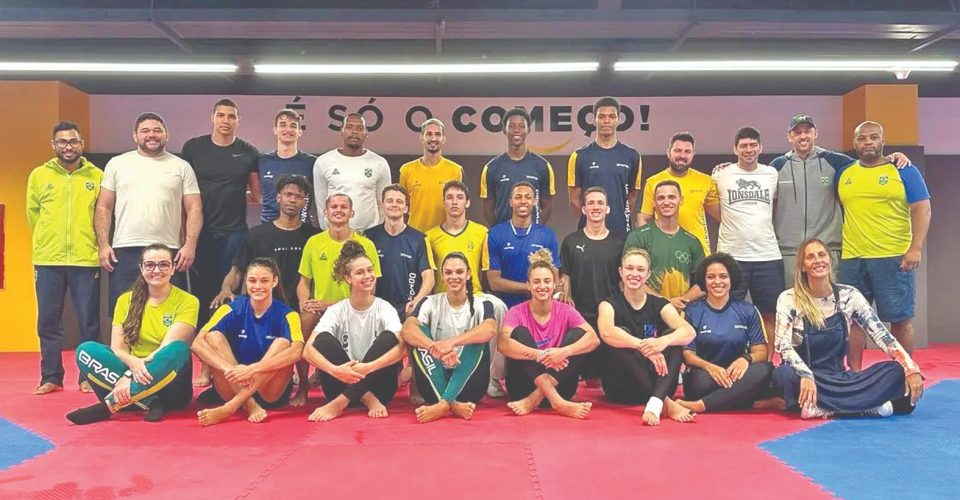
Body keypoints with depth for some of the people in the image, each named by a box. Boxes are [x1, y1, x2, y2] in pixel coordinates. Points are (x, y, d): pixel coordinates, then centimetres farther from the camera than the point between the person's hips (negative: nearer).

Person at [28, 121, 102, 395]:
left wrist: (89, 242, 4)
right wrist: (48, 240, 12)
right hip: (47, 259, 1)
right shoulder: (39, 175, 6)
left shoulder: (96, 176, 3)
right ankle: (51, 377, 16)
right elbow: (32, 214, 13)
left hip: (86, 259, -1)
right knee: (48, 321, 6)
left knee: (89, 322, 3)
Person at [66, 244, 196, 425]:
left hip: (169, 384, -3)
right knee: (86, 350, -19)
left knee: (178, 350, -33)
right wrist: (133, 363, -26)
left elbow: (168, 347, -16)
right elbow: (117, 348, -2)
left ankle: (110, 404, -30)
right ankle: (149, 403, -29)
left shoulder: (187, 302, -5)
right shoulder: (126, 300, 6)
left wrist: (130, 376, -27)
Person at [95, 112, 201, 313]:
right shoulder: (117, 164, 12)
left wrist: (190, 244, -8)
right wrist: (103, 244, 0)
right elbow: (104, 207, 11)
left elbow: (194, 209, 5)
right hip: (125, 251, 1)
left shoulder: (181, 167, 9)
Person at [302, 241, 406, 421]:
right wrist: (335, 370, -36)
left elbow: (402, 346, -23)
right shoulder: (337, 310, -3)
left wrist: (368, 368, -37)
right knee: (323, 340, -22)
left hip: (377, 384, 0)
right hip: (343, 382, 0)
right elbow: (308, 350, -17)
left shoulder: (384, 308, -4)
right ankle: (368, 400, -25)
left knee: (388, 338, -26)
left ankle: (339, 403, -31)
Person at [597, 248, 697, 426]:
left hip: (655, 383, 2)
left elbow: (689, 332, -15)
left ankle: (655, 403, -40)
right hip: (620, 387, -2)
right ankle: (666, 403, -35)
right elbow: (606, 332, -25)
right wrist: (644, 346, -39)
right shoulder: (610, 304, 0)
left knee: (673, 336, -20)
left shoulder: (660, 305, 5)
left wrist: (663, 341, -37)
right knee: (621, 335, -26)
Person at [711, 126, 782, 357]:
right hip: (731, 256, -2)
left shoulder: (772, 174, 7)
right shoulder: (721, 175, 0)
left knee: (769, 314, 7)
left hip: (768, 256, 2)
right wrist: (733, 225, 9)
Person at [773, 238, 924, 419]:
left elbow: (881, 334, -4)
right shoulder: (788, 299, -7)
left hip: (839, 377, 3)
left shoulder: (849, 295, 2)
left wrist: (911, 369, -17)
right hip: (805, 377, -3)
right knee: (784, 375, -37)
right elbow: (783, 344, -18)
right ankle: (864, 404, -29)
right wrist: (806, 376, -35)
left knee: (895, 371, -18)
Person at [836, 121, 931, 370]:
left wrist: (915, 248, -14)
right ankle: (855, 373, 18)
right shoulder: (843, 173, 10)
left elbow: (922, 209, -4)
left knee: (900, 319, 3)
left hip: (893, 258, -3)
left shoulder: (904, 171, 0)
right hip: (851, 259, 3)